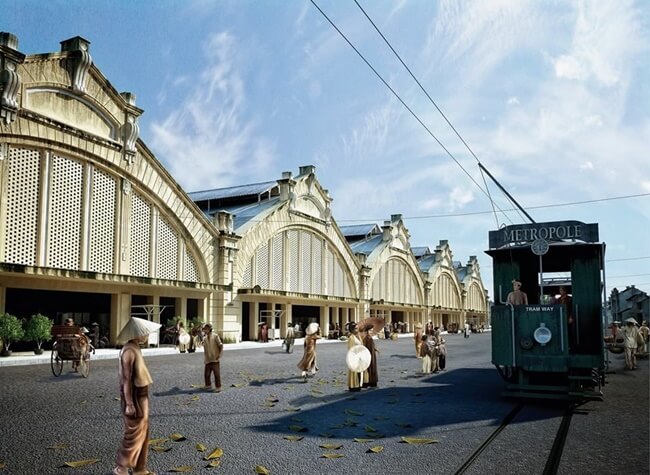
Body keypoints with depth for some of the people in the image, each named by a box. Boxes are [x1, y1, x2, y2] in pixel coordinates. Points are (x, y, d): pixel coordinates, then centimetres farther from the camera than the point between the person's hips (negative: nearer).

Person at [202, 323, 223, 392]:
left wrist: (219, 355, -10)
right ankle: (208, 385, 27)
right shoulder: (204, 338, 8)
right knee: (206, 374, 9)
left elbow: (221, 345, -4)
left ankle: (218, 387, 5)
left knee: (217, 374, -2)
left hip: (215, 359, -5)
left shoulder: (215, 336, -5)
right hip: (207, 360, 5)